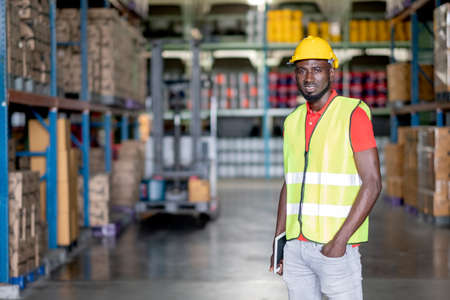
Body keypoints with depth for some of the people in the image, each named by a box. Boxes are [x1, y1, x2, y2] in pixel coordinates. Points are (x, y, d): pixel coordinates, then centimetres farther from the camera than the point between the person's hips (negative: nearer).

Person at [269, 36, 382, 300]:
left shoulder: (353, 114, -7)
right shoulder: (293, 121, 12)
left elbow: (373, 184, -12)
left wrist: (340, 240, -18)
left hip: (335, 247, -6)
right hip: (296, 246, 6)